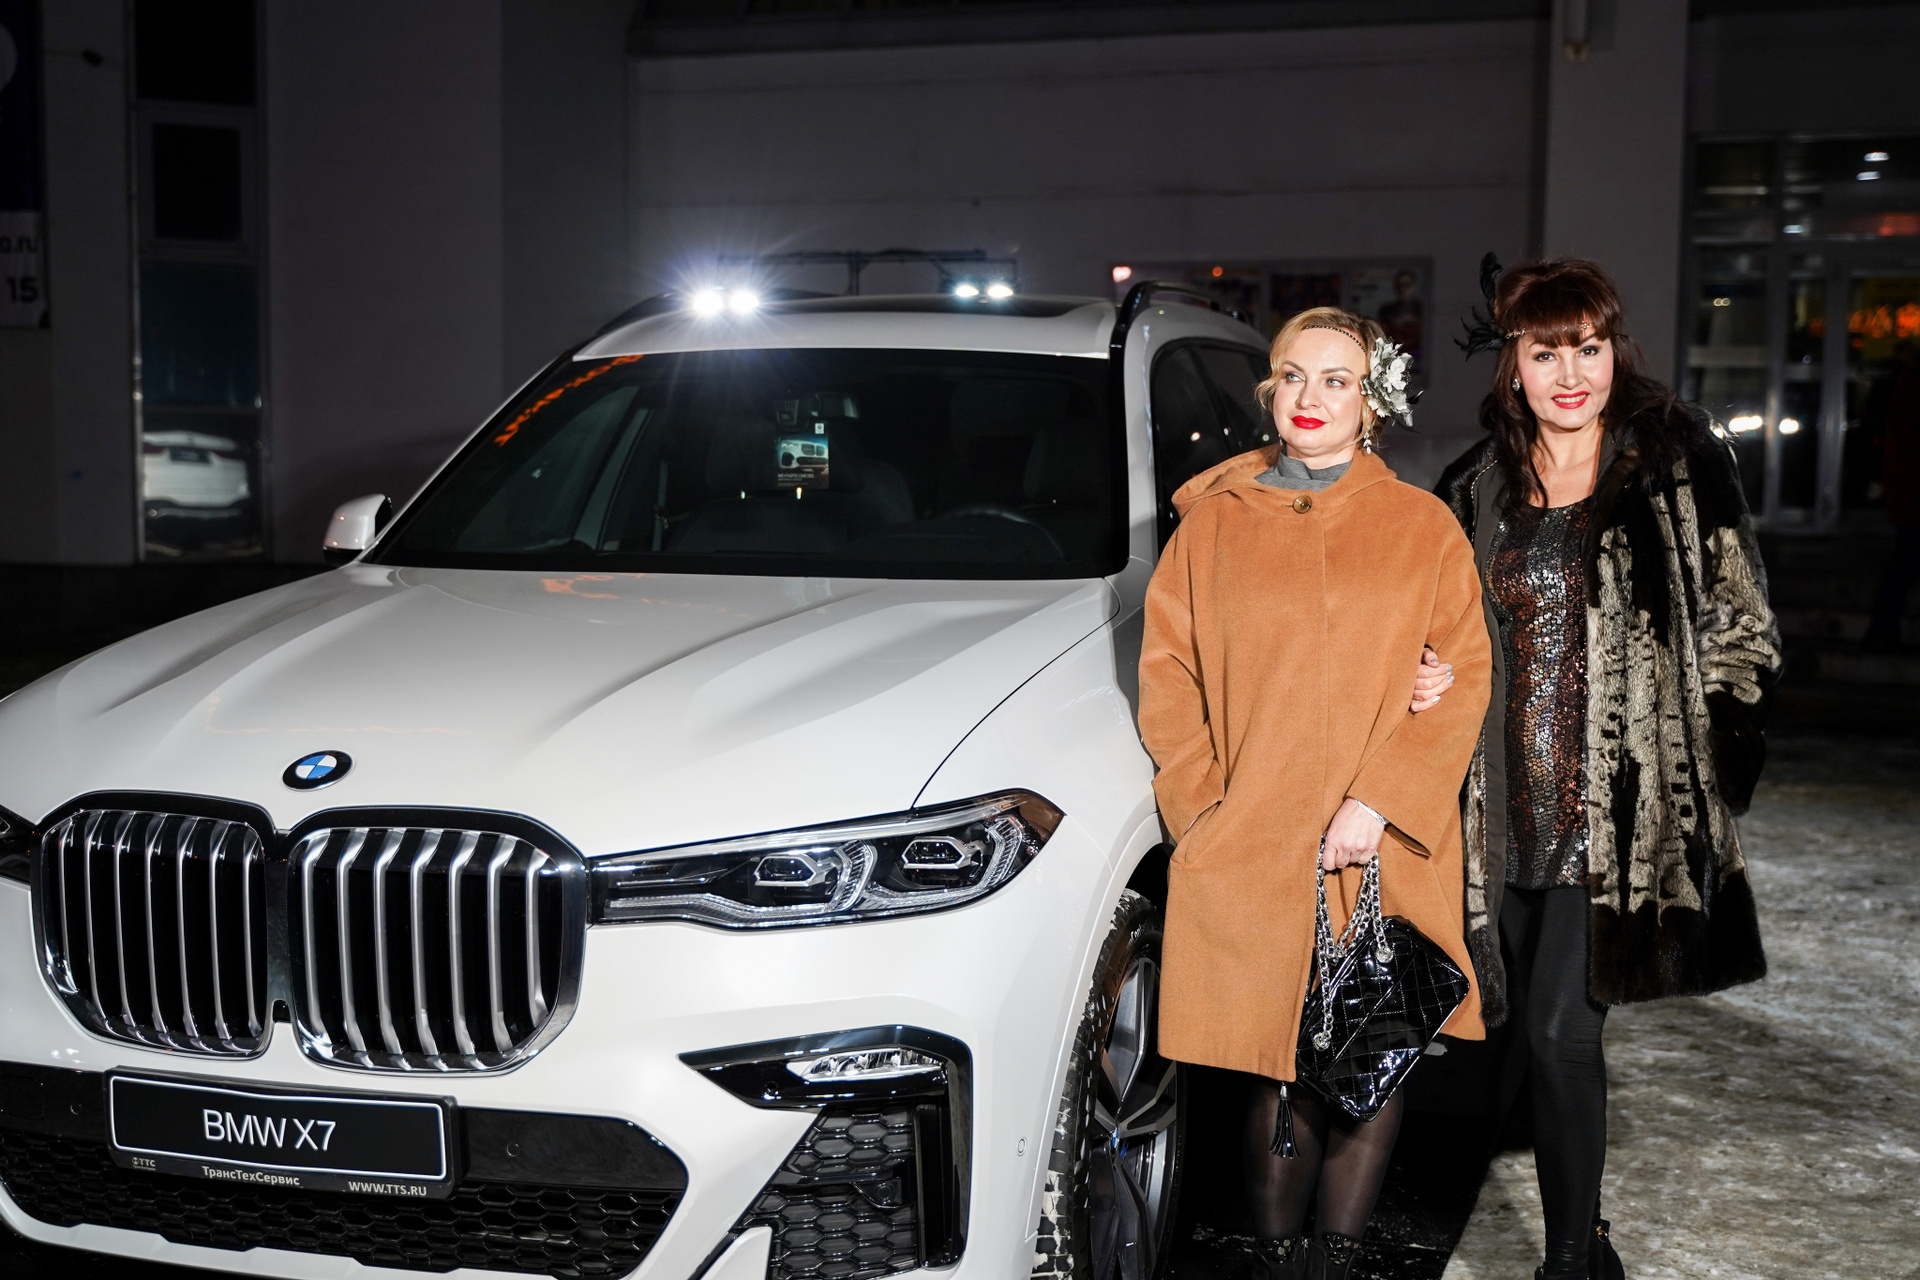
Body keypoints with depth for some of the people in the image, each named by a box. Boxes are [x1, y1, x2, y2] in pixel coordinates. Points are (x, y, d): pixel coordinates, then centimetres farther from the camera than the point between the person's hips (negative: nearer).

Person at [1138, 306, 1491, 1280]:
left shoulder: (1423, 526, 8)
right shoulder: (1212, 521, 9)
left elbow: (1465, 674, 1)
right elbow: (1167, 672, 9)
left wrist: (1378, 804, -10)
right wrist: (1204, 809, -2)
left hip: (1386, 855, 0)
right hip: (1249, 858, 0)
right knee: (1275, 1074, 3)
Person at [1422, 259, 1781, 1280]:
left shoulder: (1680, 463, -2)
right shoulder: (1477, 487, 8)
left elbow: (1739, 629, 0)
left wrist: (1705, 768, -5)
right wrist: (1430, 679, -3)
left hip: (1619, 809, -4)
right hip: (1506, 806, 4)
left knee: (1561, 1033, -10)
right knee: (1517, 1024, 13)